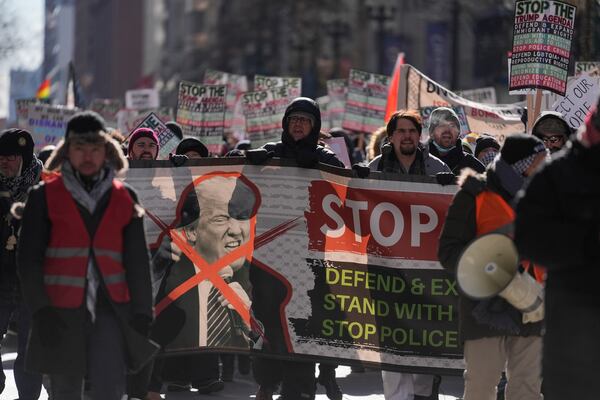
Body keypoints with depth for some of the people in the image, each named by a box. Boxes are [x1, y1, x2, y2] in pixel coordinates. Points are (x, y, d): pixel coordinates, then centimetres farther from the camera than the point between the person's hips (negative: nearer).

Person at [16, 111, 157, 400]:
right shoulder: (45, 197, 4)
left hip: (110, 310, 1)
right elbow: (29, 258, 1)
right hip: (61, 312, 0)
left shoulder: (124, 198, 10)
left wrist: (142, 311, 2)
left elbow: (137, 260, 10)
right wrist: (40, 309, -9)